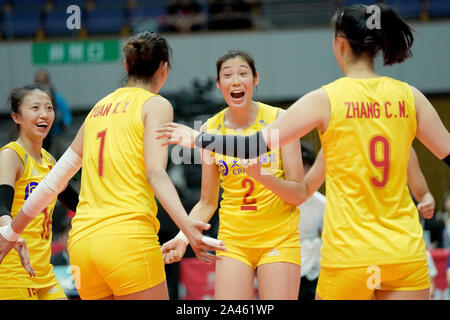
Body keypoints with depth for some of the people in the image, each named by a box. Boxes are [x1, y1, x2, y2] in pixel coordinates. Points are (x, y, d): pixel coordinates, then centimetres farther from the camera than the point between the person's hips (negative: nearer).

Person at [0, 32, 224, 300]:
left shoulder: (101, 107, 20)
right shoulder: (156, 105, 4)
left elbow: (56, 178, 23)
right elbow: (155, 172, -12)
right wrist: (187, 226, -24)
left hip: (82, 240, 6)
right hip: (129, 237, -6)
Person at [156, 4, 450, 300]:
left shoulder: (325, 100, -5)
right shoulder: (409, 97, 2)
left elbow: (257, 145, -3)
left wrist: (197, 139, 10)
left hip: (348, 253, -2)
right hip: (406, 252, 2)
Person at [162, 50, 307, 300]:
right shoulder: (211, 130, 3)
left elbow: (299, 193, -6)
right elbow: (207, 202, 10)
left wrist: (262, 175, -23)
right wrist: (183, 237, -6)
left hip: (279, 239, -2)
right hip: (233, 240, 2)